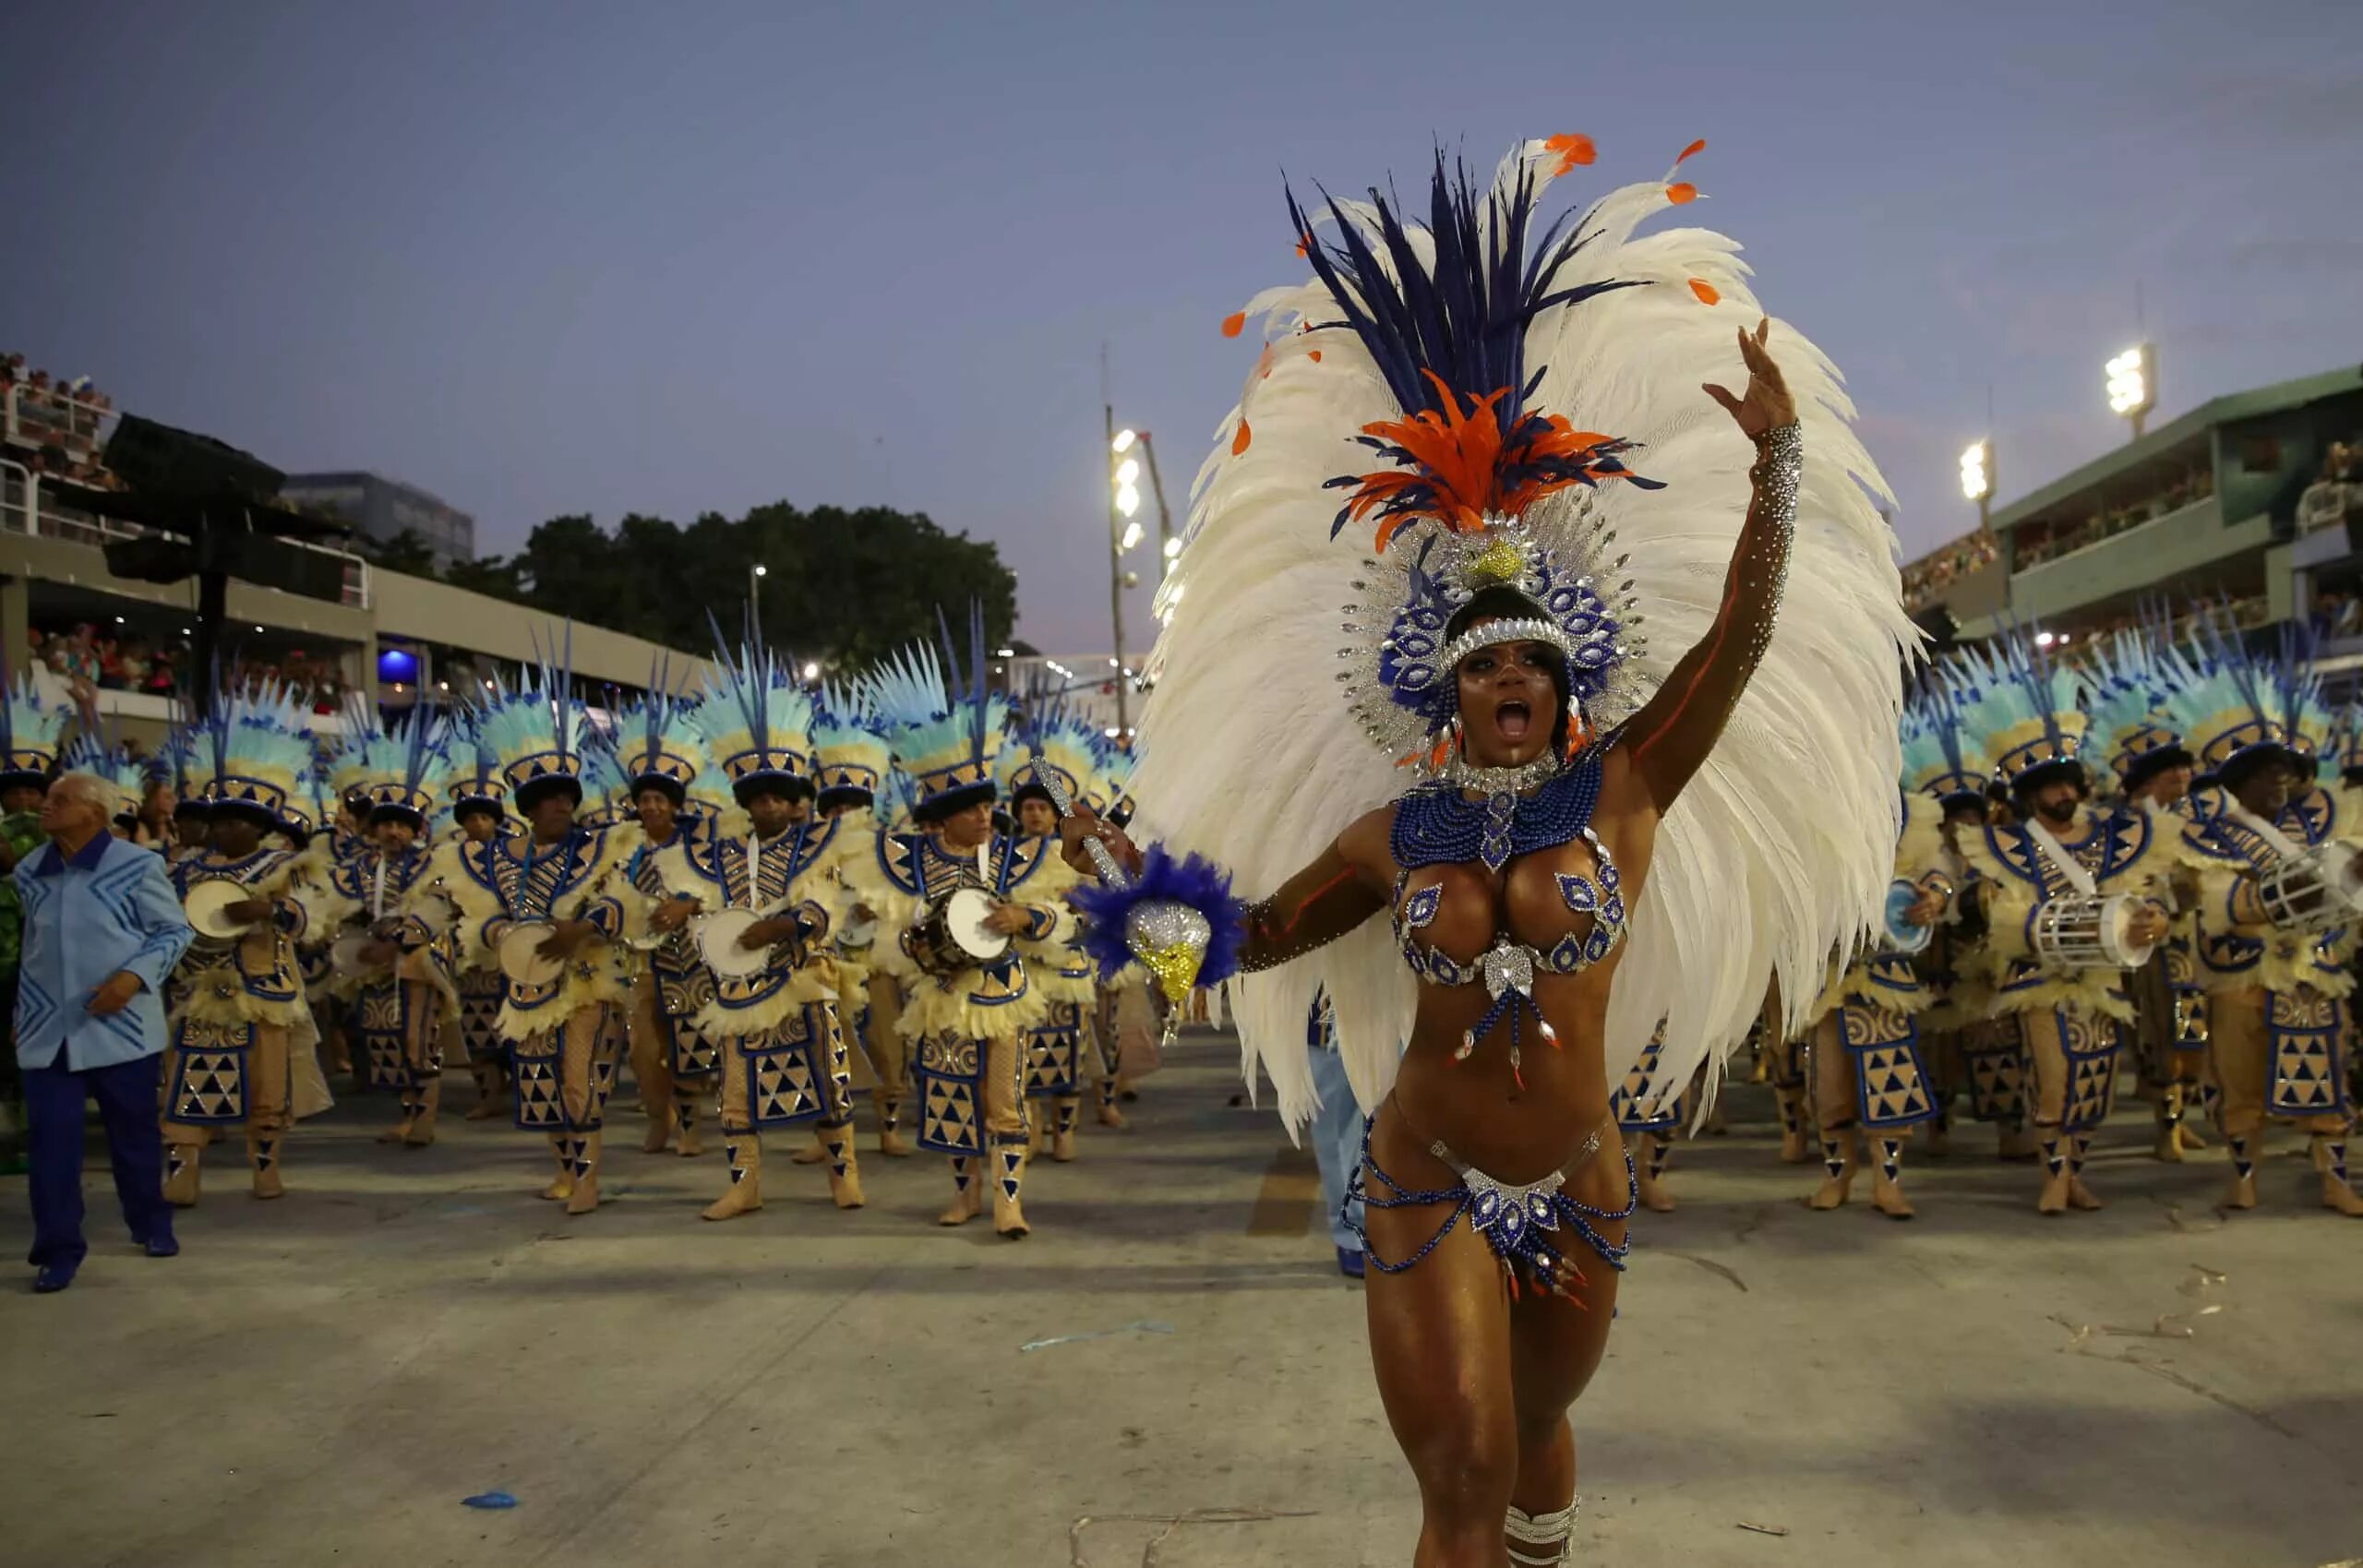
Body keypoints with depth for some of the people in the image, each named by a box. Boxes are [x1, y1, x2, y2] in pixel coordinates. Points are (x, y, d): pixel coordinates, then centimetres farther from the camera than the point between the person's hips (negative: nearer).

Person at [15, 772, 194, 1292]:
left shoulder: (137, 866, -10)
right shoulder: (29, 872, 6)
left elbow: (175, 932, -5)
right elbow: (35, 942, 16)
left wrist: (134, 976, -19)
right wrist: (27, 1008, 12)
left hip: (120, 1027, -3)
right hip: (46, 1029, 3)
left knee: (133, 1133, 10)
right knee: (50, 1140, -1)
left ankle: (151, 1224, 29)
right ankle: (59, 1248, 8)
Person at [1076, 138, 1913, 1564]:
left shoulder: (1621, 791, -5)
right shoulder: (1393, 833, -2)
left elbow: (1740, 639, -14)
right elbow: (1253, 933, 10)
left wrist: (1775, 464, -22)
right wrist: (1149, 892, -6)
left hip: (1580, 1187, 1)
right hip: (1428, 1184, -1)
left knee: (1538, 1430, 23)